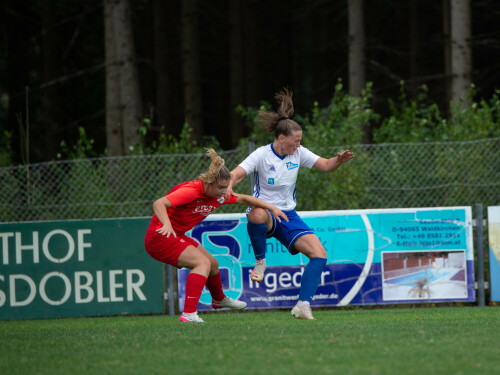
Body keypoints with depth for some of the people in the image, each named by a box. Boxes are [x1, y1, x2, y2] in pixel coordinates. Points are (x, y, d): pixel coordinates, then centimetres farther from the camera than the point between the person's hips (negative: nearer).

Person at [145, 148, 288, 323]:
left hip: (177, 237, 9)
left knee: (212, 263, 24)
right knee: (203, 263, -25)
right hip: (160, 237, -9)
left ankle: (219, 299, 55)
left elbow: (243, 199, 13)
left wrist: (272, 208, 8)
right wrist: (167, 224, -55)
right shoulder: (191, 192, -29)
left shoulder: (218, 195, -3)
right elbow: (158, 204, -38)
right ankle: (189, 314, -35)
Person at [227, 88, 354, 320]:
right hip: (265, 214, -5)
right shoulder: (262, 155, -12)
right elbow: (236, 174, -23)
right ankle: (260, 260, -17)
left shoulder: (298, 153, 2)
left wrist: (339, 160, -15)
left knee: (319, 254, -14)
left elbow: (326, 166, 8)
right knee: (257, 214, -44)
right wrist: (229, 186, -46)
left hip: (288, 216, 5)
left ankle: (303, 305, -10)